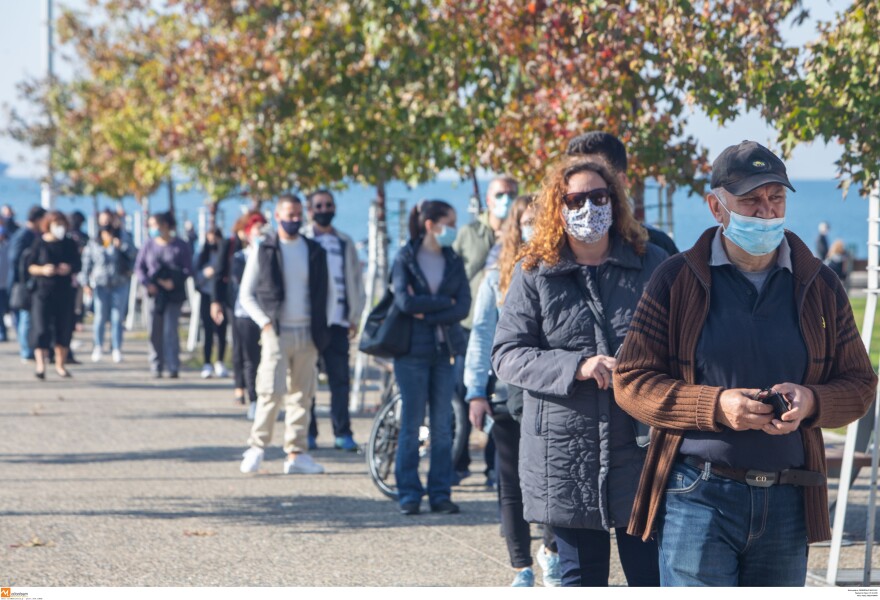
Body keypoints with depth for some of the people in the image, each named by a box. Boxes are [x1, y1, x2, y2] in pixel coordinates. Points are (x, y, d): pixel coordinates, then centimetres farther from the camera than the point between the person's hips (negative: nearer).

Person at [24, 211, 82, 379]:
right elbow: (29, 266, 0)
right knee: (41, 328, -12)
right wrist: (42, 270, -18)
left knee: (64, 328, 6)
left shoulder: (69, 244, 7)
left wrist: (69, 268, -11)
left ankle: (60, 364, 20)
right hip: (42, 290, -3)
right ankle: (40, 365, -16)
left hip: (65, 291, 3)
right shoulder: (39, 243, 0)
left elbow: (77, 265, 10)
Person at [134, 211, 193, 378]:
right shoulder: (149, 245, 10)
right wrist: (147, 283, -7)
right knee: (154, 331, 3)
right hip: (153, 294, 3)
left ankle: (173, 367, -10)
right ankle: (156, 366, 11)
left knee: (170, 330, -11)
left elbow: (188, 269, -1)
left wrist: (174, 281, -16)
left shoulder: (180, 246, 1)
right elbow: (139, 266, 10)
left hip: (173, 294, -3)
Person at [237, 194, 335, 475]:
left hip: (307, 335, 3)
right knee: (272, 392, -12)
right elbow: (246, 294, 4)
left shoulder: (314, 252, 11)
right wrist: (265, 322, -8)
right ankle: (257, 446, 2)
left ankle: (296, 453, 7)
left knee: (302, 396, 3)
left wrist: (321, 325, 6)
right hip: (276, 333, -3)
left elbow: (329, 291, 19)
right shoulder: (264, 251, 2)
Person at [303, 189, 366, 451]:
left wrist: (355, 316, 12)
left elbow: (356, 279, 18)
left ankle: (343, 432, 0)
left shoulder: (345, 243, 15)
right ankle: (308, 432, 6)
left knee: (340, 379, -2)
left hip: (337, 320, 2)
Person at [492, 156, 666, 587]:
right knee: (580, 582, 9)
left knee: (653, 578, 0)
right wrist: (576, 367, -16)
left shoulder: (652, 265, 5)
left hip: (641, 453, 0)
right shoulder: (534, 275, 3)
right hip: (566, 456, 0)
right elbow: (506, 354, -2)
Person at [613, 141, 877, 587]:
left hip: (787, 501, 4)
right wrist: (716, 406, -16)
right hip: (698, 496, -3)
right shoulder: (677, 281, 0)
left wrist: (812, 401, -11)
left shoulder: (819, 286, 9)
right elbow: (631, 382, -2)